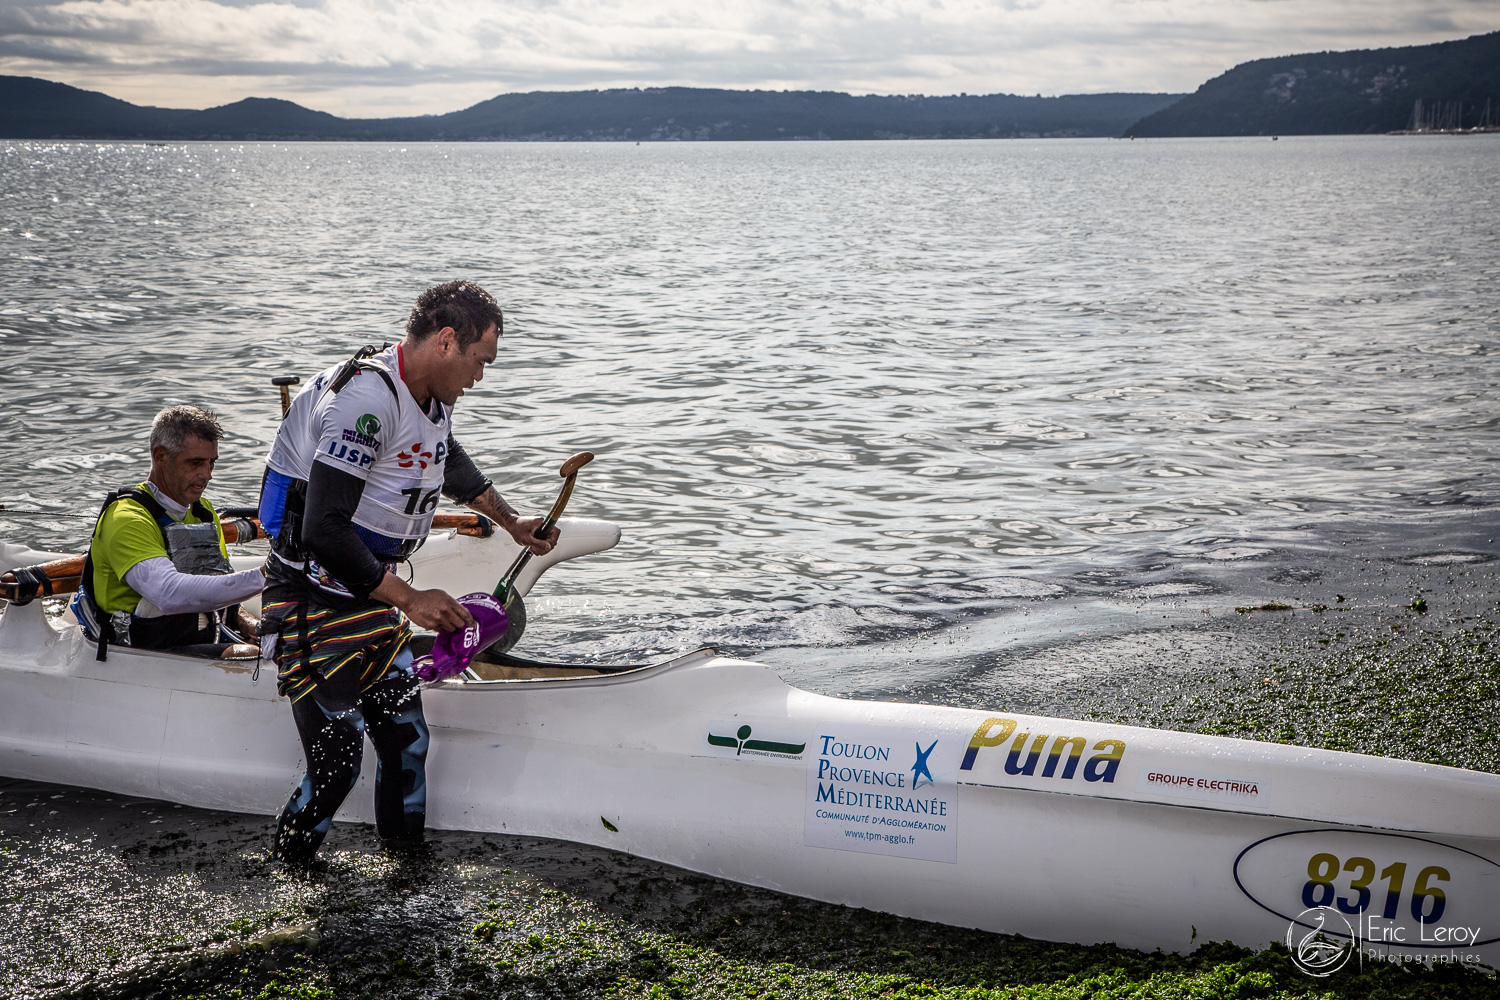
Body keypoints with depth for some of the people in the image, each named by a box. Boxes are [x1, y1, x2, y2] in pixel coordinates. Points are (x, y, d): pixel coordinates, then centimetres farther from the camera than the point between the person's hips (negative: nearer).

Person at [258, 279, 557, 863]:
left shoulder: (430, 399, 5)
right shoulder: (366, 400, -26)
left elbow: (449, 460, 31)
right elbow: (323, 533, -30)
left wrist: (510, 522, 37)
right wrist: (410, 600, -25)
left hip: (369, 595, 9)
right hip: (313, 601, -9)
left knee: (406, 738, 7)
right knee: (337, 761, -7)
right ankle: (286, 877, 14)